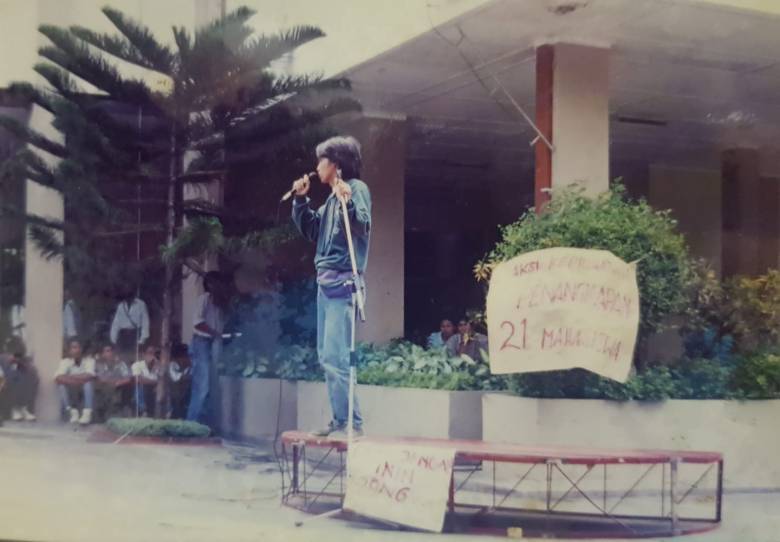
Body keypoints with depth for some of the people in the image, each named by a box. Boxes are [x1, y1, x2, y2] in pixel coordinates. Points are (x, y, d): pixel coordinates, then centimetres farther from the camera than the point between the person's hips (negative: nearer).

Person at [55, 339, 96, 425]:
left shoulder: (89, 360, -15)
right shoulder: (65, 362, -9)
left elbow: (89, 376, -33)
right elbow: (58, 377, -25)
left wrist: (69, 377, -26)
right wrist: (79, 379, -36)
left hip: (86, 390, -2)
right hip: (71, 390, 2)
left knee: (89, 381, -33)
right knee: (61, 384, -27)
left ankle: (87, 413, -35)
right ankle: (72, 412, -24)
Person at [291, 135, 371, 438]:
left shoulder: (356, 188, -7)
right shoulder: (333, 195, 18)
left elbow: (363, 228, -20)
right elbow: (312, 231, 25)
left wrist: (347, 203, -36)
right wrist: (301, 200, 17)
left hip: (342, 283, -10)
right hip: (326, 283, 10)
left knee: (335, 357, -14)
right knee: (327, 356, 10)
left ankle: (352, 423, -12)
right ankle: (339, 420, 14)